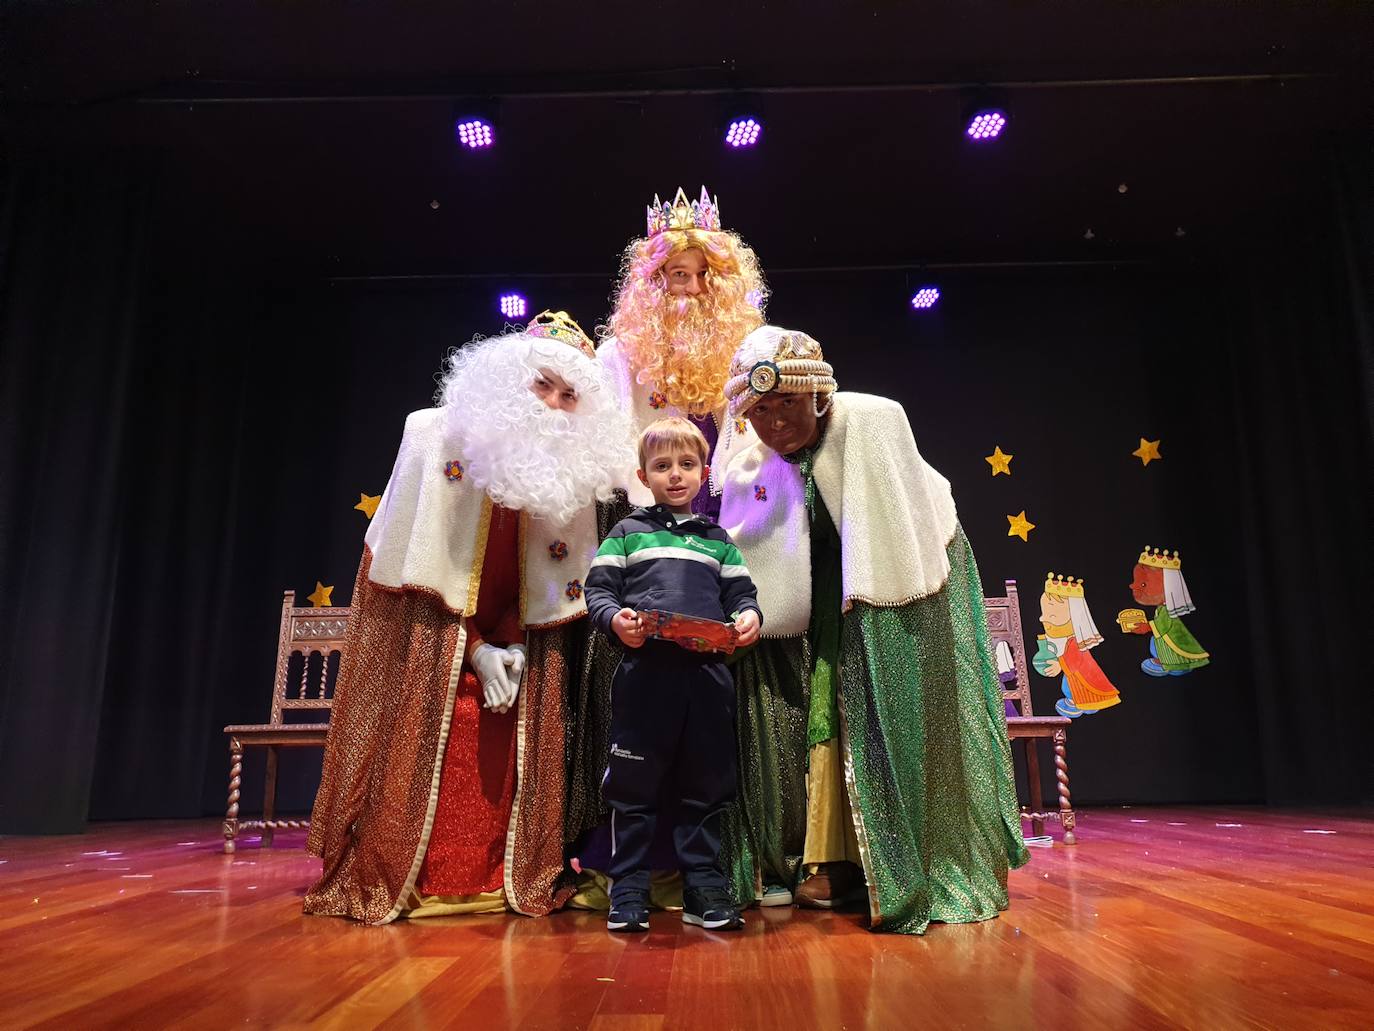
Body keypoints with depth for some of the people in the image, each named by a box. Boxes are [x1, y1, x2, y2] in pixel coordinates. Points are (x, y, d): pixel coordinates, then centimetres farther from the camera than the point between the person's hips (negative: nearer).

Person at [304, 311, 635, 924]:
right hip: (430, 635, -2)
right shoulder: (438, 436, -12)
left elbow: (554, 578, 1)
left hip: (513, 637, 3)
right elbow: (418, 561, -11)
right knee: (419, 752, -4)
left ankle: (505, 881, 12)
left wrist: (512, 643, -12)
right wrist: (473, 648, -14)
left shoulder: (568, 466, -5)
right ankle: (384, 880, 12)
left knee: (506, 757, -2)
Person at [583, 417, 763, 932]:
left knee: (706, 785, 9)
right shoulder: (628, 532, 11)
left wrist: (749, 616, -7)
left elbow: (741, 592, 16)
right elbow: (598, 588, 5)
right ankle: (628, 890, 16)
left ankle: (704, 888, 22)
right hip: (645, 669, -2)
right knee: (633, 785, 3)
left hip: (707, 672, 3)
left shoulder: (718, 539, 19)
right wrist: (615, 618, -15)